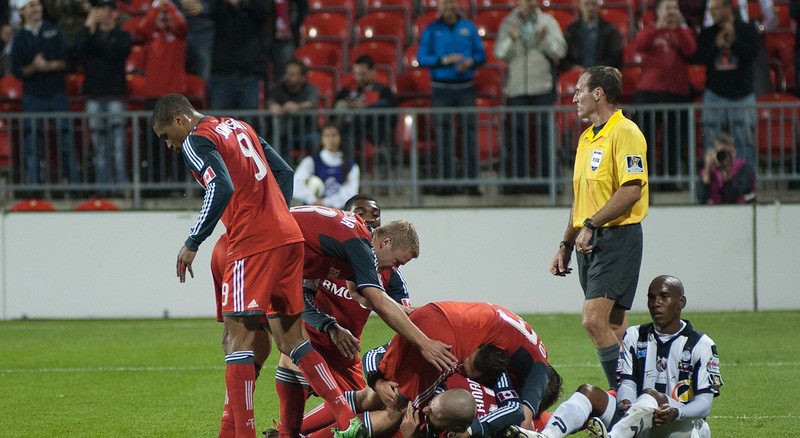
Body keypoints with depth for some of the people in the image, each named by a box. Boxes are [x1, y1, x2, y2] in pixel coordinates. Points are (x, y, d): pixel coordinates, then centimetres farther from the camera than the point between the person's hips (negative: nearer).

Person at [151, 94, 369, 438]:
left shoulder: (196, 141, -5)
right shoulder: (238, 127, 21)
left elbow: (222, 189, -21)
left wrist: (192, 243, -15)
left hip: (253, 243, -9)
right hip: (288, 236, 9)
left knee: (237, 339, -7)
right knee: (290, 338, 12)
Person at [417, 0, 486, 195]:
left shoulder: (468, 28, 9)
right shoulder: (432, 30, 4)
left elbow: (481, 54, 9)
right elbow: (422, 58, -1)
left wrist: (470, 62, -13)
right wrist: (445, 60, -15)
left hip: (466, 86, 1)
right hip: (441, 89, -1)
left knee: (469, 131, -5)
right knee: (444, 135, -2)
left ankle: (471, 181, -4)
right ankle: (446, 181, 2)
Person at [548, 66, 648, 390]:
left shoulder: (625, 133, -11)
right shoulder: (587, 138, 19)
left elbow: (631, 190, -21)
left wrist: (591, 225, -21)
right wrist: (566, 245, 24)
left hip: (617, 237, -9)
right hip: (589, 241, 9)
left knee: (594, 319, -18)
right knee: (613, 327, 8)